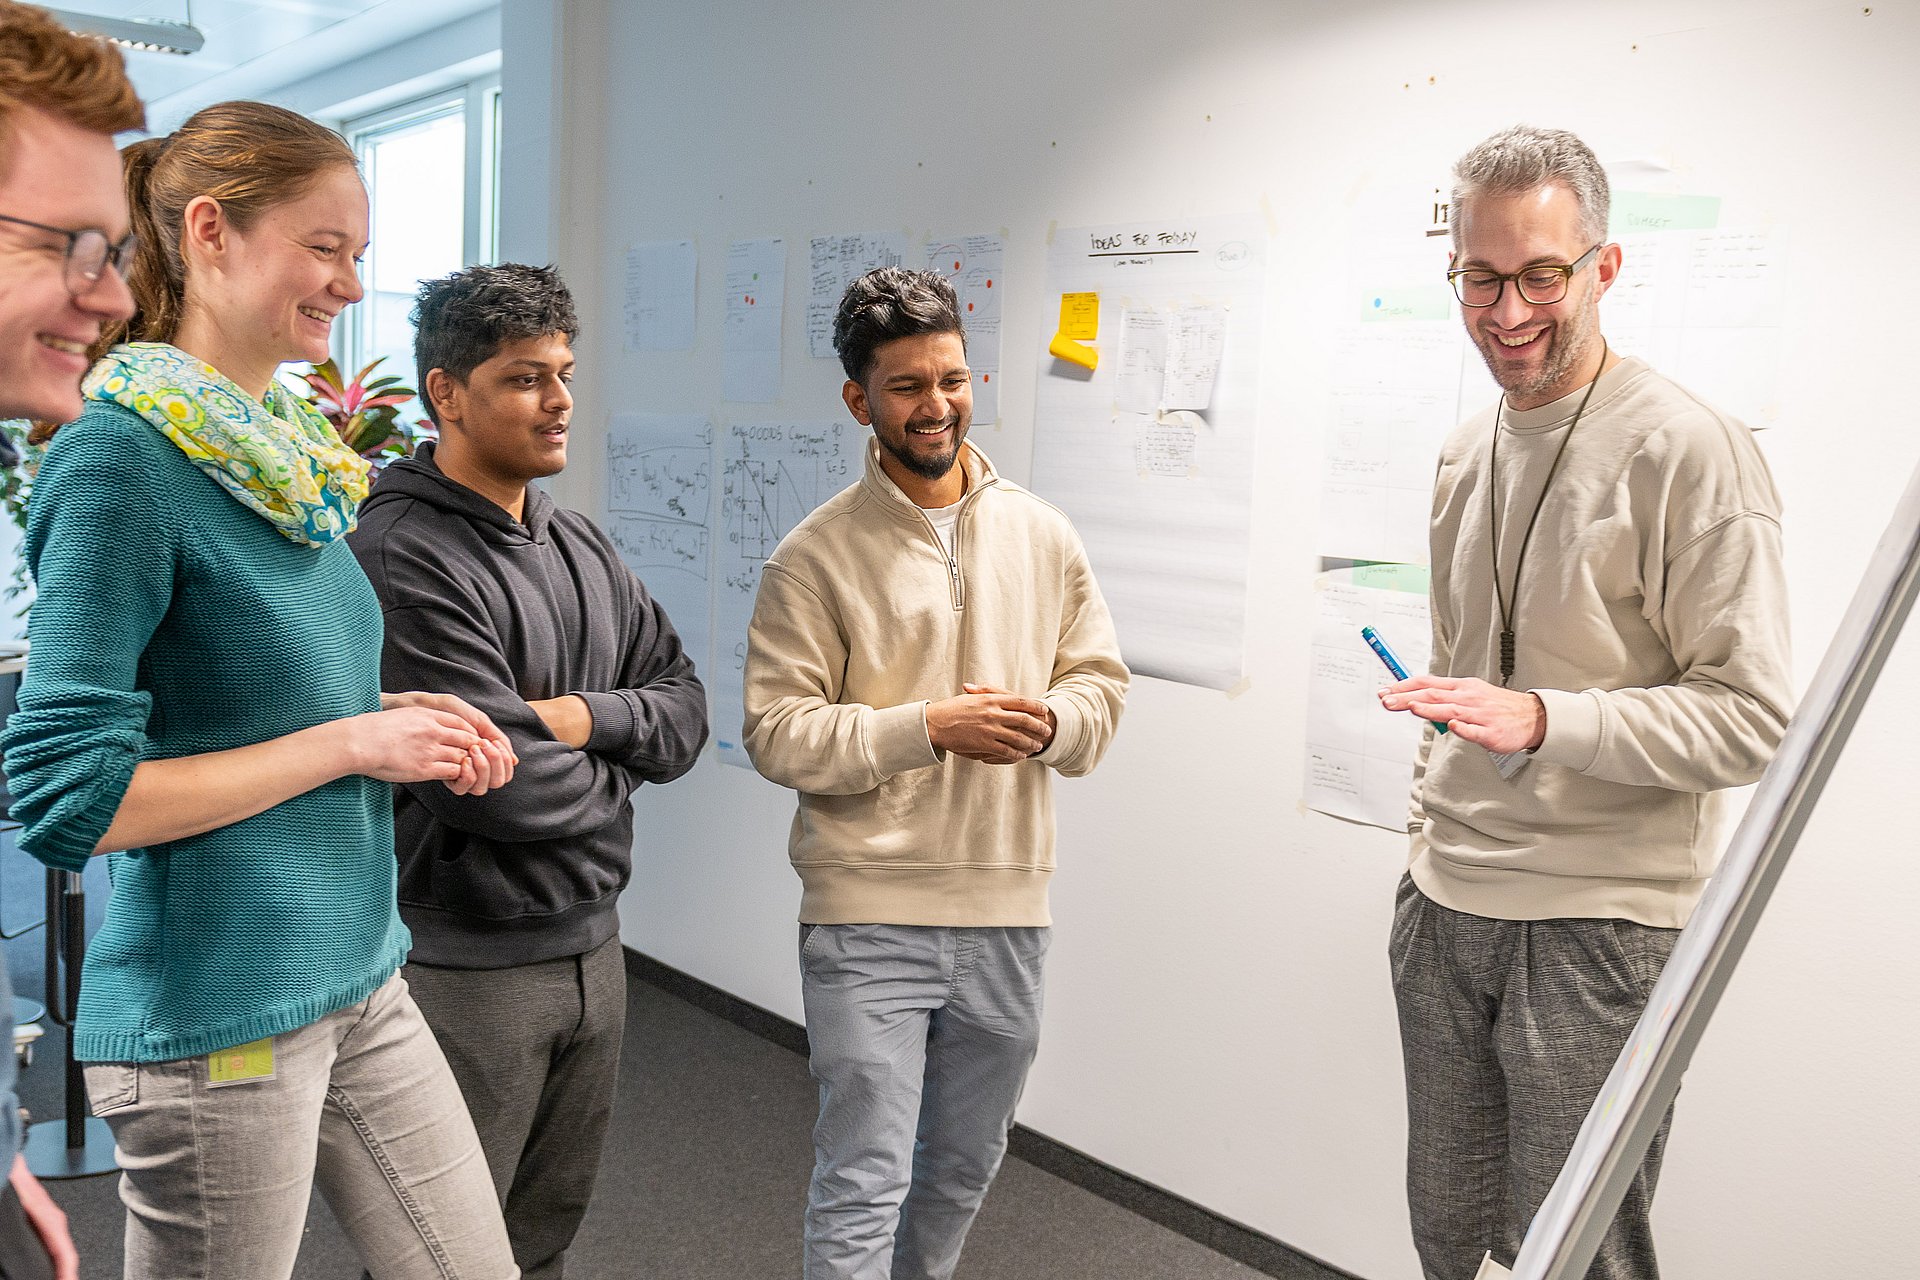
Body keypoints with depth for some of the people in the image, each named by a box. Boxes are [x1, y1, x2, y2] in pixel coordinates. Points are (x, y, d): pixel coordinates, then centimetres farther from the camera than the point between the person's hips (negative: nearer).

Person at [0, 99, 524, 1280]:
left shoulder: (289, 450, 7)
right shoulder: (123, 451, -16)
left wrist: (404, 724, 0)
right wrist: (354, 741, -17)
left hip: (357, 977, 8)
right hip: (217, 1016, -8)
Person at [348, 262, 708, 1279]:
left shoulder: (582, 547, 9)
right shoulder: (404, 560, -19)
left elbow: (684, 708, 7)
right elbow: (502, 785, -24)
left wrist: (588, 717, -13)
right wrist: (613, 770, -5)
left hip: (591, 945, 8)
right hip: (466, 967, -7)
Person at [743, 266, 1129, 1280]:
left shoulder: (1043, 535, 6)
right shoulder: (815, 557, -8)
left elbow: (1100, 685, 9)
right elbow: (777, 733, -11)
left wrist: (1047, 722, -14)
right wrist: (930, 728, -22)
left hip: (1007, 910, 5)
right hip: (869, 916, -4)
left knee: (963, 1166, 22)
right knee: (864, 1184, 0)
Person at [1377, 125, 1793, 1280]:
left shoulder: (1690, 450, -13)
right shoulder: (1468, 451, 11)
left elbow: (1750, 718, -16)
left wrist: (1541, 721, -28)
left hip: (1602, 922, -7)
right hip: (1446, 907, 7)